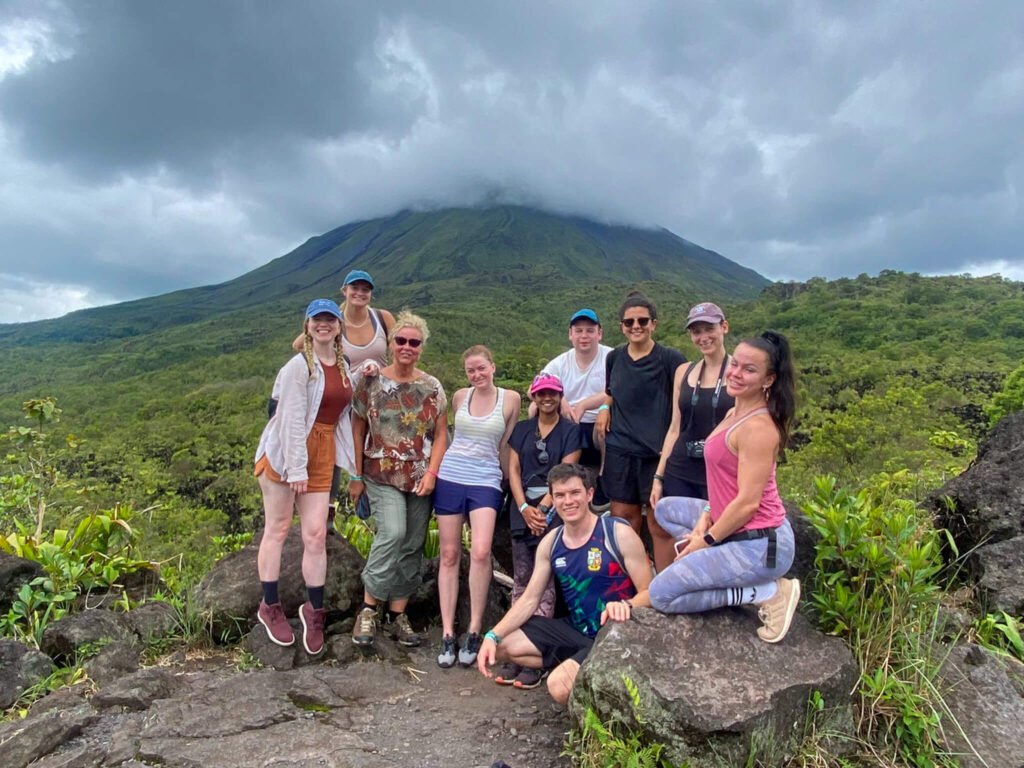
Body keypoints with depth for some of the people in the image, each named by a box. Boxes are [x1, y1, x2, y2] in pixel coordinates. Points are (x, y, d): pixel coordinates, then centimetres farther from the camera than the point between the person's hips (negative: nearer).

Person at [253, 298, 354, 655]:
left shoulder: (343, 366, 9)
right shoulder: (299, 365, -12)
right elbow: (292, 418, -15)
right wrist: (296, 467, -16)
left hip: (322, 454, 5)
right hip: (284, 451, -5)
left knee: (316, 534, 4)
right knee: (277, 529, 7)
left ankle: (314, 610, 18)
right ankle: (269, 607, 22)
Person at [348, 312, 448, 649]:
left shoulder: (432, 387, 4)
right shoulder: (371, 381, 0)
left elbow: (441, 434, 5)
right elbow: (358, 430, 3)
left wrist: (432, 473, -7)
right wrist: (356, 476, 1)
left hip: (421, 478, 3)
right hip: (382, 476, -3)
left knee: (412, 545, 5)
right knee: (392, 532, -21)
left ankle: (398, 616, 19)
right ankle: (368, 609, -3)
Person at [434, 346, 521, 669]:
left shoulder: (510, 398, 1)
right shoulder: (460, 397, 7)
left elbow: (505, 445, 9)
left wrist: (508, 478, 12)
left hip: (486, 481, -2)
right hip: (450, 477, 2)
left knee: (481, 551, -18)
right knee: (449, 555, 2)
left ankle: (474, 631, -4)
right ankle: (447, 635, 9)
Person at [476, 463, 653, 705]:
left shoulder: (618, 534, -14)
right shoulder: (550, 542, 2)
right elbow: (529, 600, 4)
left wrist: (625, 605, -36)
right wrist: (493, 636, -10)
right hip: (575, 629, 7)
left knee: (560, 686, -28)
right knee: (502, 646, -4)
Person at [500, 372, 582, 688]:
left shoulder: (570, 431, 4)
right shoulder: (522, 429, 16)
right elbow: (513, 470, 9)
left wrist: (542, 508, -13)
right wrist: (524, 508, -5)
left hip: (553, 511, -4)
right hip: (522, 511, 4)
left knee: (544, 582, -6)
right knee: (520, 581, 5)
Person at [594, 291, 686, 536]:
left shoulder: (670, 359, -7)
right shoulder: (614, 357, 8)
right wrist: (604, 408, 6)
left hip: (658, 450, -4)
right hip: (619, 449, 4)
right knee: (621, 515, 8)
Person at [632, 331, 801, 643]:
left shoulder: (758, 427, -22)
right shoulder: (735, 414, 8)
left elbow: (748, 502, -23)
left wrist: (707, 540, -12)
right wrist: (705, 519, 4)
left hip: (759, 545, -10)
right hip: (735, 528, 10)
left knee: (661, 595, -8)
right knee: (666, 509, 22)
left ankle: (769, 593, -4)